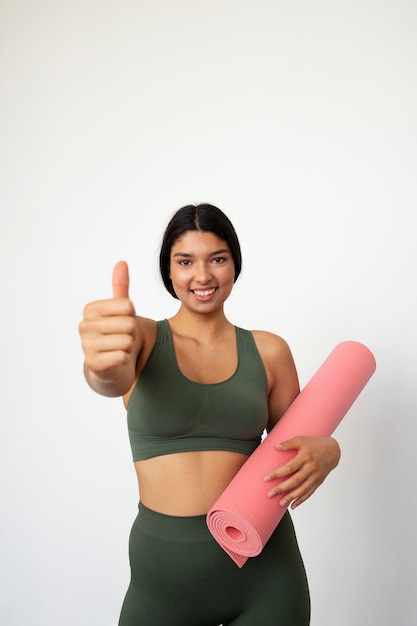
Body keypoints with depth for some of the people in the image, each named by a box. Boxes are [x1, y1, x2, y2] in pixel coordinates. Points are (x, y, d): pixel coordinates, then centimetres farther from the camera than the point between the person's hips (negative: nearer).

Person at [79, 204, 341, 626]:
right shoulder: (142, 337, -5)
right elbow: (113, 380, -27)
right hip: (163, 565, 0)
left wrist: (326, 451, -17)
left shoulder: (268, 351, -1)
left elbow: (296, 444, 6)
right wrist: (104, 365, -50)